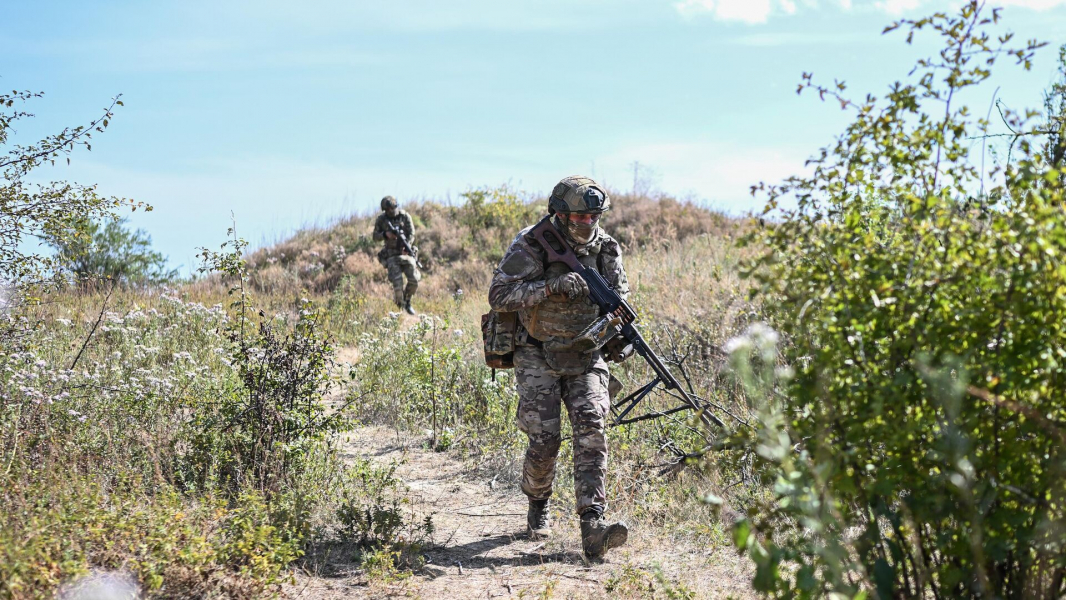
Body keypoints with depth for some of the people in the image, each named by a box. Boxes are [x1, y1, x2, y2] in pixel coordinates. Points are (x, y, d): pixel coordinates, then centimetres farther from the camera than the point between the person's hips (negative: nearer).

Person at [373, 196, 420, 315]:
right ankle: (400, 307, 3)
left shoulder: (405, 216, 0)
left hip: (406, 252, 1)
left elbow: (411, 234, -3)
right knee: (397, 282, -17)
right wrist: (385, 234, -15)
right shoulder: (381, 219, 1)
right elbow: (375, 236, 6)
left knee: (414, 280, -10)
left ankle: (407, 301, 16)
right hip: (391, 255, -1)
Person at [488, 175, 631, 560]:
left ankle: (593, 528, -20)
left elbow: (619, 300, 8)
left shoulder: (605, 248, 1)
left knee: (591, 429, -15)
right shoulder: (530, 245, -11)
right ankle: (538, 507, 21)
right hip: (538, 357, -3)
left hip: (585, 356, 3)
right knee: (544, 439, -9)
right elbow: (499, 296, -18)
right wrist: (552, 286, -28)